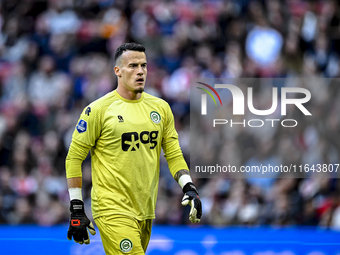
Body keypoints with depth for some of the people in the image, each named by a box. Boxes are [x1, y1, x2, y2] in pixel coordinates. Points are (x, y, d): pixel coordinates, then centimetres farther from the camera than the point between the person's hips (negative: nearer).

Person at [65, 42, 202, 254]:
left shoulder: (160, 108, 11)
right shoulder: (99, 109, -5)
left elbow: (174, 154, 15)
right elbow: (74, 158, -2)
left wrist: (189, 188, -2)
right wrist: (77, 209, -5)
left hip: (146, 211, 6)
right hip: (113, 210, -6)